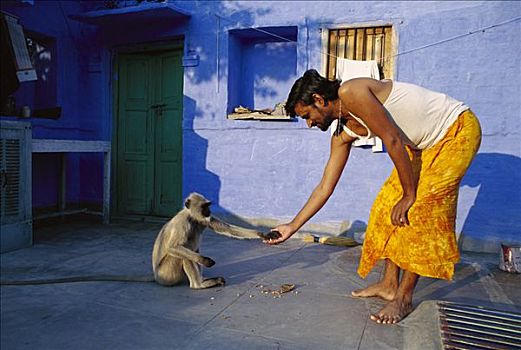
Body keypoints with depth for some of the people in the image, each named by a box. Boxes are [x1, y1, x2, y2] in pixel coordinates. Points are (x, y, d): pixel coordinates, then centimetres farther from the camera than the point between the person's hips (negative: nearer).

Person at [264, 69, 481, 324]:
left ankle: (404, 298, -3)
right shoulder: (343, 133, 0)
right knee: (390, 202, 3)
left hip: (459, 128, -8)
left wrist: (410, 194, -19)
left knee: (420, 208, -14)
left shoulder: (350, 92, -24)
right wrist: (293, 226, 4)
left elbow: (393, 141, -27)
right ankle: (389, 284, 14)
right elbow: (325, 187, 2)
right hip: (427, 143, 8)